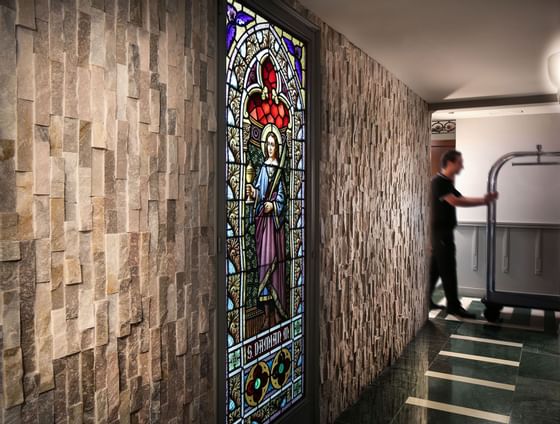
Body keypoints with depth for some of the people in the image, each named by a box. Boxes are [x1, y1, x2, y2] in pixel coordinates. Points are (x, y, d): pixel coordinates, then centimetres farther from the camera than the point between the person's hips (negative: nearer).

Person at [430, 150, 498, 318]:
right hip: (440, 232, -10)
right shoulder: (438, 181, -15)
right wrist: (483, 202, -18)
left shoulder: (447, 183, 17)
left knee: (435, 268, 12)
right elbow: (455, 201, -23)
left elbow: (461, 199, 13)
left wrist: (483, 199, -2)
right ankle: (454, 306, 3)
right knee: (448, 269, -4)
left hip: (443, 232, 10)